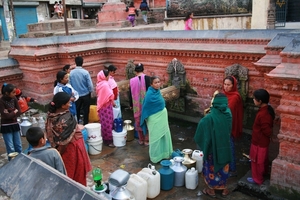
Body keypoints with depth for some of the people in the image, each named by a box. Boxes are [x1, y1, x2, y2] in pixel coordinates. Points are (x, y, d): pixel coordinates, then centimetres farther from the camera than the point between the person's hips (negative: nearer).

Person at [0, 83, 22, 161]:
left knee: (18, 146, 13)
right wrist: (14, 112, -8)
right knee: (11, 148, 0)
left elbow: (19, 112, -2)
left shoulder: (14, 99, -2)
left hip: (15, 125, 5)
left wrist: (11, 114, -17)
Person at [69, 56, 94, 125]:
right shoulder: (85, 72, -16)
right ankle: (85, 125, 17)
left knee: (76, 111, 16)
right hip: (85, 95, -2)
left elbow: (69, 84, -1)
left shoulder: (71, 72, -9)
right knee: (86, 111, 10)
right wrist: (91, 91, 5)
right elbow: (90, 84, -14)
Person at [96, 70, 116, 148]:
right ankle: (108, 140, 3)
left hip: (101, 105, 9)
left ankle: (104, 138, 25)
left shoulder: (99, 84, 8)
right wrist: (113, 102, -5)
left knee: (104, 122, 16)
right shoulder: (105, 84, -20)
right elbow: (110, 95, -20)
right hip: (106, 105, -9)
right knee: (107, 123, -3)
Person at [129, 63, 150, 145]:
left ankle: (141, 139, 24)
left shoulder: (132, 80, -3)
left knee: (138, 121, 15)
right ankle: (146, 140, 17)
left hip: (136, 104, 2)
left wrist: (131, 104, 15)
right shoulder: (147, 78, -12)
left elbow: (130, 94, 4)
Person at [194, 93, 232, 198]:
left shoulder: (210, 117, -25)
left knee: (211, 167, 14)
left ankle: (211, 189, 28)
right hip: (225, 146, 5)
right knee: (224, 167, 21)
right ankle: (223, 188, 35)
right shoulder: (228, 114, -8)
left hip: (213, 147, -4)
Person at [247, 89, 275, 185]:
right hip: (263, 141, 9)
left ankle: (257, 179, 26)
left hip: (259, 142, -9)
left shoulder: (263, 114, -33)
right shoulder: (267, 109, -3)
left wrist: (257, 135, -11)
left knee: (257, 161, 9)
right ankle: (264, 172, 50)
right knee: (263, 158, 29)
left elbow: (267, 132, -27)